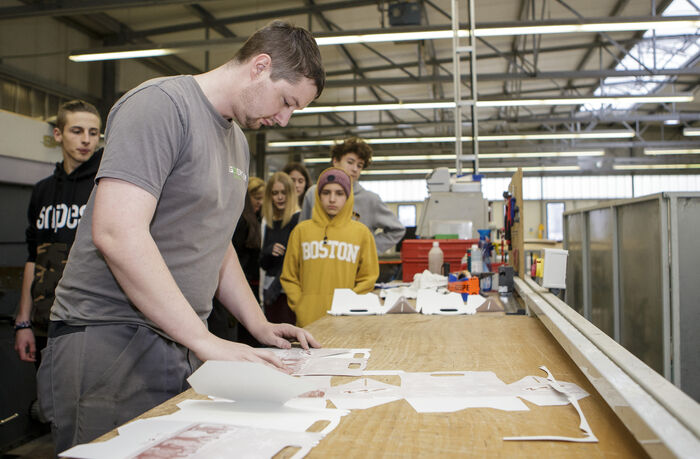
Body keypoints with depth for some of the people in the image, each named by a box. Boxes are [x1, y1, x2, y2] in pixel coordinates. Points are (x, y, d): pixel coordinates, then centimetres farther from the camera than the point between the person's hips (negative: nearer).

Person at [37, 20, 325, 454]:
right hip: (110, 339, -8)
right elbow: (118, 233, -25)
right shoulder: (162, 104, -14)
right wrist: (204, 340, -24)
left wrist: (260, 325, 11)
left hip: (182, 342, 8)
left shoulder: (239, 141, 14)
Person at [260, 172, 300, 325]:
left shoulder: (298, 219, -7)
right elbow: (263, 264, 14)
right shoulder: (270, 223, 13)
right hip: (270, 287, 6)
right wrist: (269, 250, -7)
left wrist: (275, 287, -15)